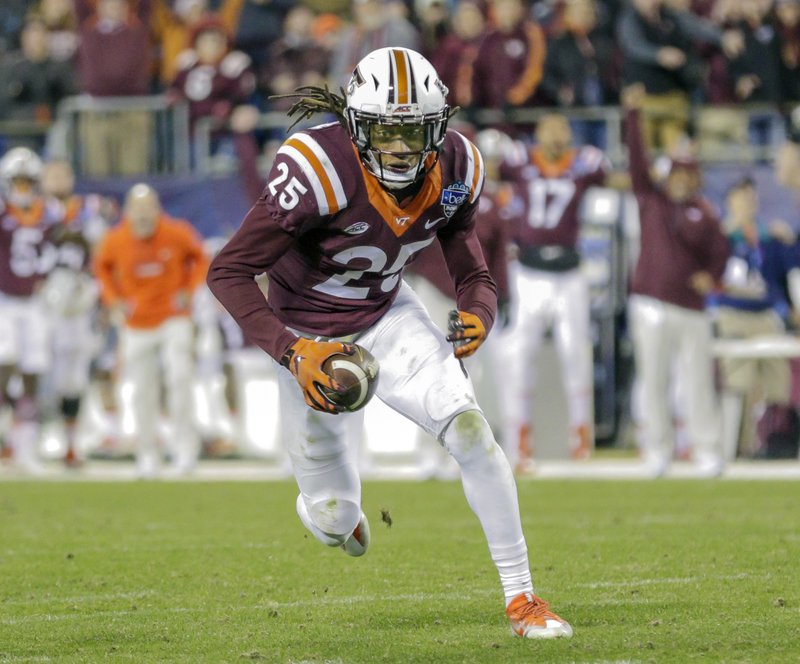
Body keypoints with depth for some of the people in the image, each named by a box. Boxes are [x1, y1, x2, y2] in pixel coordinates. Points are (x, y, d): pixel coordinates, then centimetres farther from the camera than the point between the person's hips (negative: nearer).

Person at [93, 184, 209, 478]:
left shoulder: (177, 234, -11)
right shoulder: (114, 242, -9)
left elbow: (199, 258, 7)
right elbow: (102, 268, 12)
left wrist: (188, 291, -5)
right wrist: (114, 300, -1)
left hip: (173, 319, -2)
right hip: (137, 326, 2)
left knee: (179, 374, -21)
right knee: (140, 393, 4)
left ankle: (184, 442, -8)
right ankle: (147, 454, 19)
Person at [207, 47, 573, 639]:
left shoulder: (454, 169, -15)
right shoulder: (320, 169, -31)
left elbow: (473, 275, -3)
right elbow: (228, 271, -26)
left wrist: (478, 314, -27)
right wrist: (292, 352, -36)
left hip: (386, 314, 3)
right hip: (309, 334, -3)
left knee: (469, 428, -22)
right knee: (334, 520, 6)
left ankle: (521, 597, -10)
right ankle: (334, 506, 48)